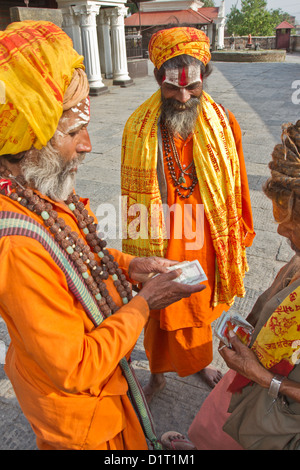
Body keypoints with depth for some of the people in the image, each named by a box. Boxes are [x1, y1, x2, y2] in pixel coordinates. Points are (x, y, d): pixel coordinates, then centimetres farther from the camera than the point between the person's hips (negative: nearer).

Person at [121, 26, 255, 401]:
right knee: (159, 312, 17)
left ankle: (202, 361, 53)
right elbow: (133, 198, -5)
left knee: (201, 307, 23)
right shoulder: (138, 128, -11)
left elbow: (234, 188, 1)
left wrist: (237, 239, 6)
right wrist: (138, 252, 0)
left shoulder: (223, 124, -8)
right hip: (159, 246, -1)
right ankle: (158, 374, 45)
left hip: (204, 243, 2)